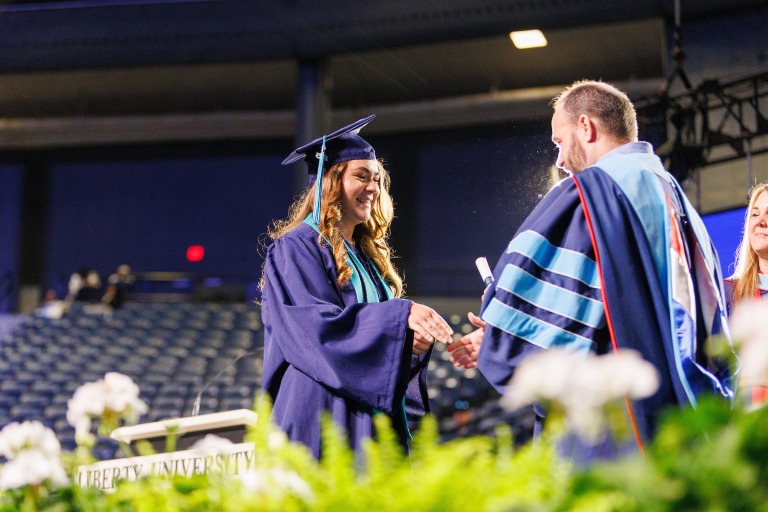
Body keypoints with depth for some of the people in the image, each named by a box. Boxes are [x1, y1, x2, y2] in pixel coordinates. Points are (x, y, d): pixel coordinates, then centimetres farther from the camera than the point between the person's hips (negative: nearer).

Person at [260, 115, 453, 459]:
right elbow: (318, 324, -20)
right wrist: (402, 315, -29)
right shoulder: (296, 248, -6)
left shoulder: (369, 253, 17)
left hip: (375, 417, 7)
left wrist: (414, 340, -6)